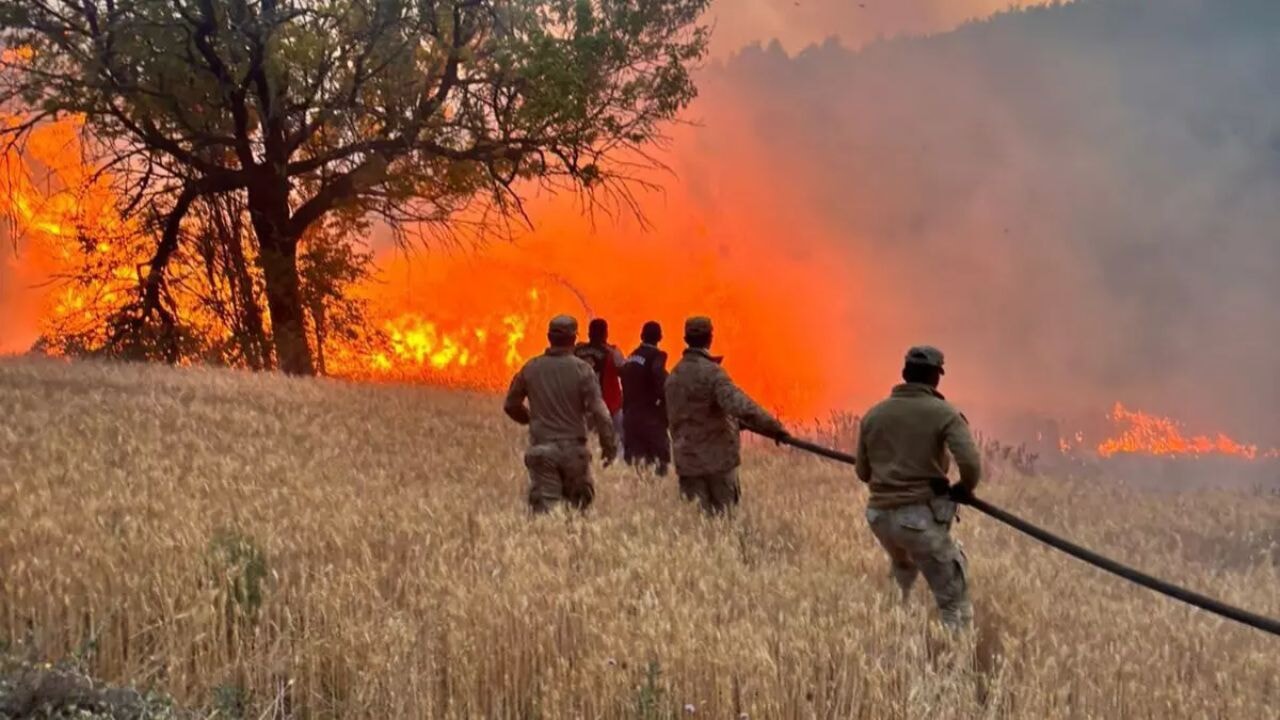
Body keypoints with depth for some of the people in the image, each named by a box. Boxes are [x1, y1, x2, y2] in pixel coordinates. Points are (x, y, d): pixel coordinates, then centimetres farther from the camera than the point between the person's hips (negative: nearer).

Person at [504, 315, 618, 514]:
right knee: (578, 504, 15)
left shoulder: (530, 368, 2)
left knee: (544, 507, 1)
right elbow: (599, 411, -12)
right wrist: (610, 445, -4)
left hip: (541, 448, 1)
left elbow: (511, 405, 11)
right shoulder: (582, 370, -7)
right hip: (573, 447, -1)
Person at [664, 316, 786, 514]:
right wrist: (774, 427, -25)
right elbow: (740, 406, -27)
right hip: (718, 457, -6)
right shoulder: (712, 372, -14)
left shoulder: (673, 376, 10)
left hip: (686, 460, 6)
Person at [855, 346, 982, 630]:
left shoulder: (874, 414, 7)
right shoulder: (944, 414, -6)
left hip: (880, 514, 6)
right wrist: (965, 489, 3)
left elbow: (863, 472, 13)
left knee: (903, 569, 36)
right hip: (921, 516, -5)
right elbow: (971, 464, -18)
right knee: (954, 603, 1)